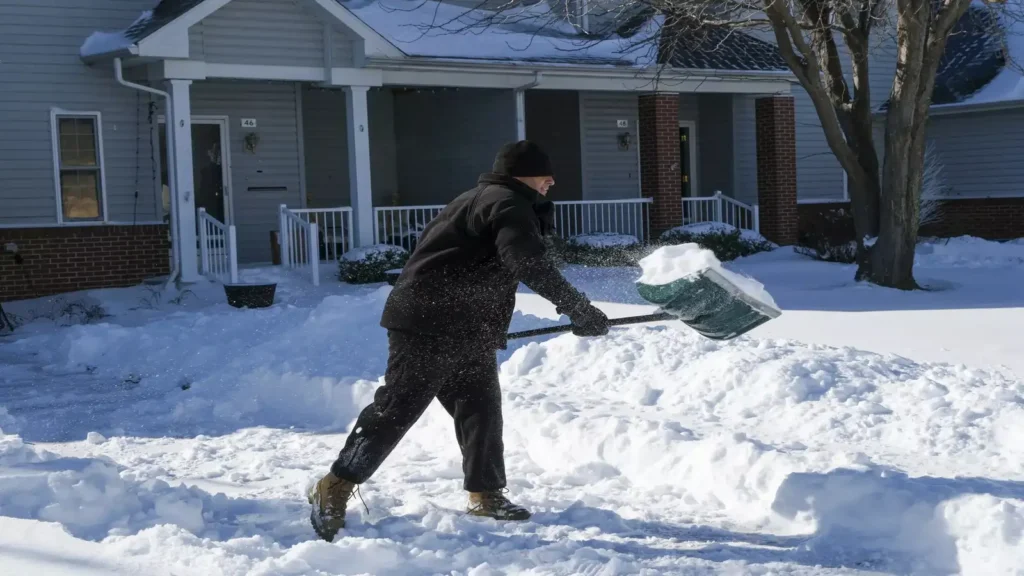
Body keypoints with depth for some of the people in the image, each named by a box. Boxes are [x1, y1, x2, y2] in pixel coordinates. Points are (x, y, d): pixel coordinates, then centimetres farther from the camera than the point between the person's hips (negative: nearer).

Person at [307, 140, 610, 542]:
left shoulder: (488, 199, 21)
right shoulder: (509, 204, -12)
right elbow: (528, 265, -28)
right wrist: (578, 309, -28)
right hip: (429, 323, -11)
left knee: (480, 406, 12)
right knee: (398, 407, -9)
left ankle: (486, 495, 20)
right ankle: (336, 488, -4)